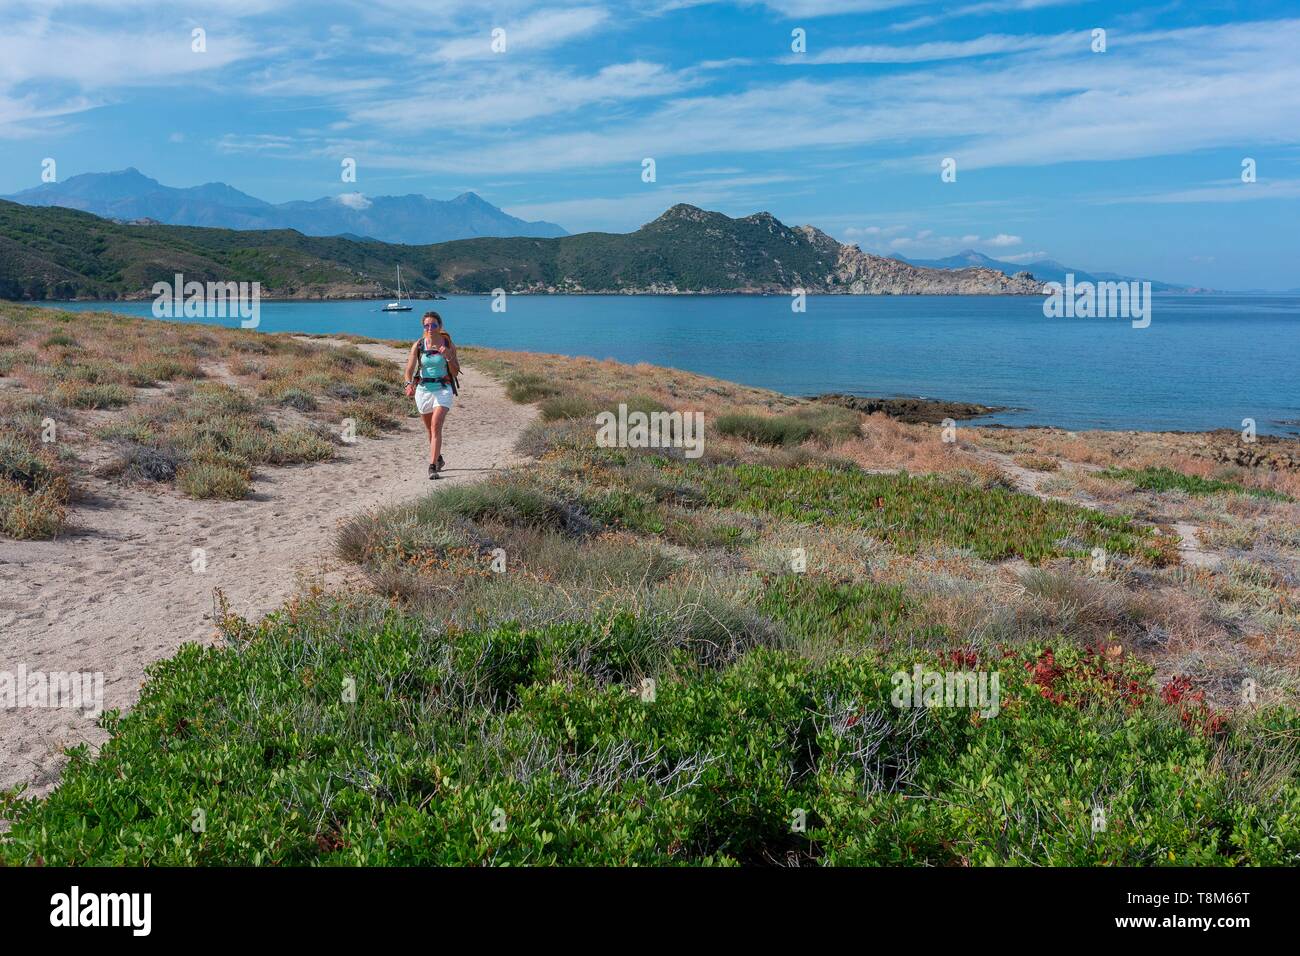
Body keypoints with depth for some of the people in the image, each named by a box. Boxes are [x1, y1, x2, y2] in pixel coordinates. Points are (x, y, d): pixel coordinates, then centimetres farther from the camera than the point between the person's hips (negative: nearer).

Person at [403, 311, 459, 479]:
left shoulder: (448, 344, -4)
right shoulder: (418, 345, -4)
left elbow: (456, 369, 1)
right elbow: (410, 369, -10)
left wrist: (449, 356, -17)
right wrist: (409, 384, -28)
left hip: (443, 390, -2)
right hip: (423, 390, 2)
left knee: (436, 427, -18)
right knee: (430, 429, 17)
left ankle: (432, 467, -19)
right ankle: (438, 457, 42)